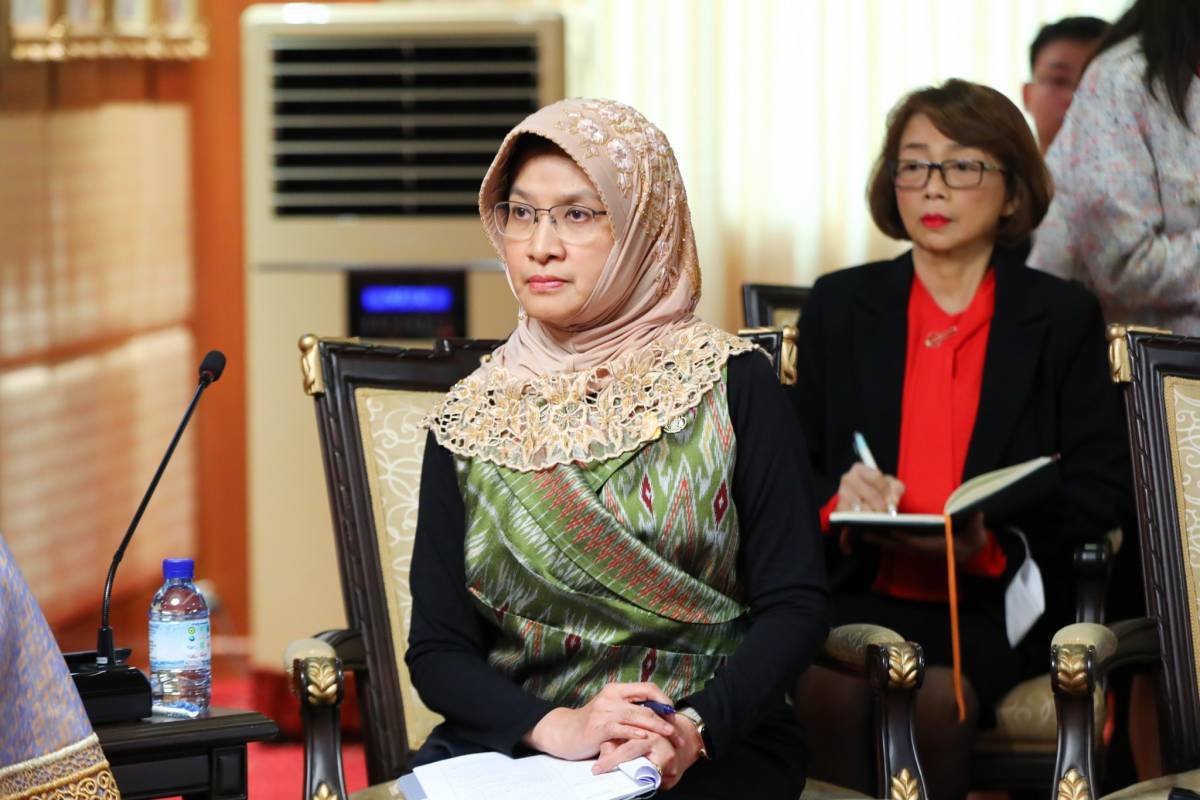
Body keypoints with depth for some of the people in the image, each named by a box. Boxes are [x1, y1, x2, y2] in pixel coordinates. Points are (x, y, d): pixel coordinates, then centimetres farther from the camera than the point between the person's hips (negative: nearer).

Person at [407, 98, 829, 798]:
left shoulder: (733, 384, 3)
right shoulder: (471, 418, 8)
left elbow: (795, 605, -1)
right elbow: (438, 646, 4)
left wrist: (693, 731, -18)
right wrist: (555, 726, -16)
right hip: (513, 740, 3)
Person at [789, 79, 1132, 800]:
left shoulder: (1063, 318, 10)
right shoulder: (839, 306, 16)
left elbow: (1102, 486, 5)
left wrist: (991, 542, -14)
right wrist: (838, 500, -10)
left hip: (995, 605, -1)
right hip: (861, 594, 1)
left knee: (936, 698, -34)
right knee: (829, 689, -33)